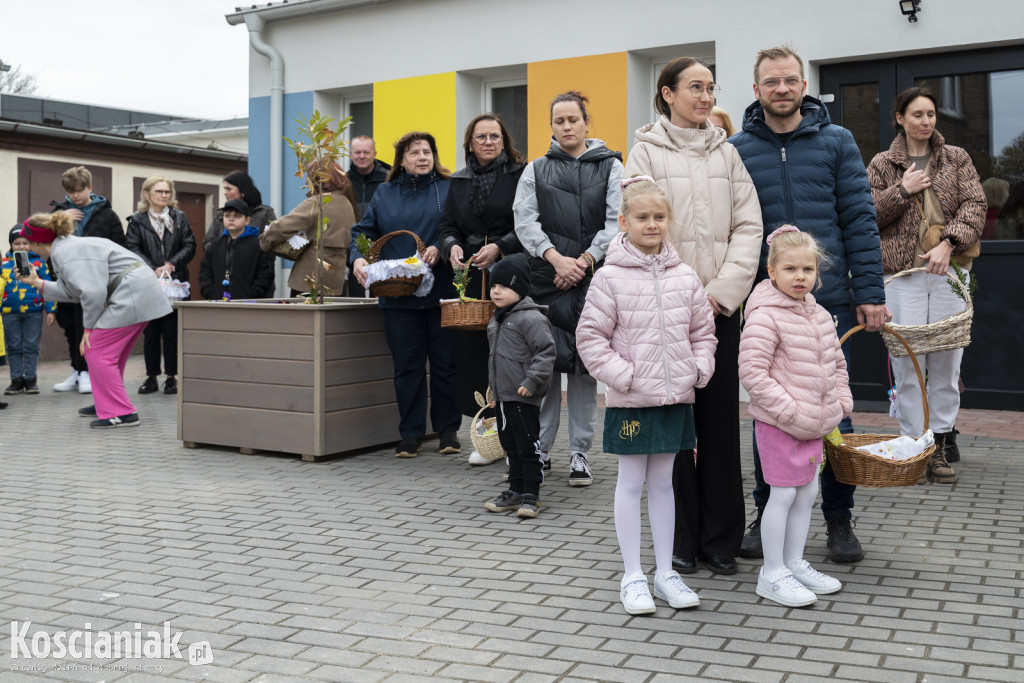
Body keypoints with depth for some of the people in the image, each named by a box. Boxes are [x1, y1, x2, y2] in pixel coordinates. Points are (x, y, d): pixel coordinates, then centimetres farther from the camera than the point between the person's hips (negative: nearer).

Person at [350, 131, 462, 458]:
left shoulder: (449, 189, 6)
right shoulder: (385, 194, 14)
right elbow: (363, 231, 11)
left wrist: (440, 248, -19)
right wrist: (358, 258, -7)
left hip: (442, 292, -2)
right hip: (398, 295, 2)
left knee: (445, 363, 5)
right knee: (406, 366, 4)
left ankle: (448, 429, 17)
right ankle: (411, 434, 13)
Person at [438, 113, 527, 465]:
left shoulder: (520, 176, 0)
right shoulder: (459, 182, 16)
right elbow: (447, 225, 16)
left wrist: (499, 247, -17)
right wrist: (452, 246, -5)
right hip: (471, 278, 5)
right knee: (474, 353, 2)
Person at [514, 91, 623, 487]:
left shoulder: (610, 167, 9)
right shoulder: (536, 170, 13)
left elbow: (617, 221, -1)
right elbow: (525, 220, 3)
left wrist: (585, 261, -12)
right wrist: (556, 258, -12)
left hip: (592, 279, -1)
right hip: (546, 277, 1)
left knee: (585, 365, 0)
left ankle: (579, 454, 9)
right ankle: (539, 450, 11)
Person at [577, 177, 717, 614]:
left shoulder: (685, 277, 5)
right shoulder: (610, 278, -7)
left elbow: (703, 331, 13)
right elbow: (590, 337, -7)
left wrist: (699, 369, -1)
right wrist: (623, 376, -13)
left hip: (676, 397, 4)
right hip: (630, 400, -4)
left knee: (663, 482, 13)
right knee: (631, 484, 5)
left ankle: (665, 573, 23)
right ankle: (633, 577, 15)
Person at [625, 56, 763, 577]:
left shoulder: (726, 153, 12)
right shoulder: (646, 151, 3)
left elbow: (748, 227, 5)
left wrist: (721, 291, -7)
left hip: (720, 305, 3)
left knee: (721, 420, 4)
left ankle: (721, 539, 14)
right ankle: (681, 540, 11)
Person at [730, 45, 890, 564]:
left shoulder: (836, 141, 5)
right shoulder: (736, 150, 6)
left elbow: (860, 220, 2)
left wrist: (870, 292, -3)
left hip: (829, 298, 0)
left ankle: (838, 516, 19)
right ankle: (766, 515, 21)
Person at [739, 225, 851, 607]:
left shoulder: (821, 316, 10)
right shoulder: (765, 317, -16)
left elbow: (837, 362, 22)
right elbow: (752, 371, -21)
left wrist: (842, 401, 10)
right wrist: (788, 410, -22)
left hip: (814, 423, 8)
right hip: (778, 424, -8)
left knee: (807, 492, 14)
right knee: (783, 494, -3)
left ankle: (794, 563, 28)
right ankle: (772, 574, 9)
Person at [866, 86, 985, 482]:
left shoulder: (956, 159, 13)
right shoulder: (882, 164, 10)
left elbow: (975, 204, 2)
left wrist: (948, 244, -13)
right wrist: (903, 190, -7)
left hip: (950, 271, 1)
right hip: (902, 272, -1)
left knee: (947, 360, 0)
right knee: (907, 362, -5)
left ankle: (941, 444, 10)